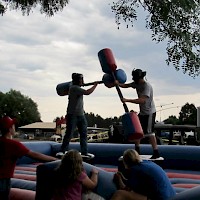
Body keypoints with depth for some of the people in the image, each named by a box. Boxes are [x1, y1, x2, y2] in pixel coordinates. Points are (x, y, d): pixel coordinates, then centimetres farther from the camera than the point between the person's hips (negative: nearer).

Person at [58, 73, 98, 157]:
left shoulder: (77, 88, 13)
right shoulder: (74, 88, -15)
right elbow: (87, 92, -25)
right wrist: (95, 85, -14)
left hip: (81, 115, 9)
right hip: (72, 115, -9)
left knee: (84, 134, 6)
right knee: (69, 134, -6)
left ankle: (84, 152, 10)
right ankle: (62, 151, 2)